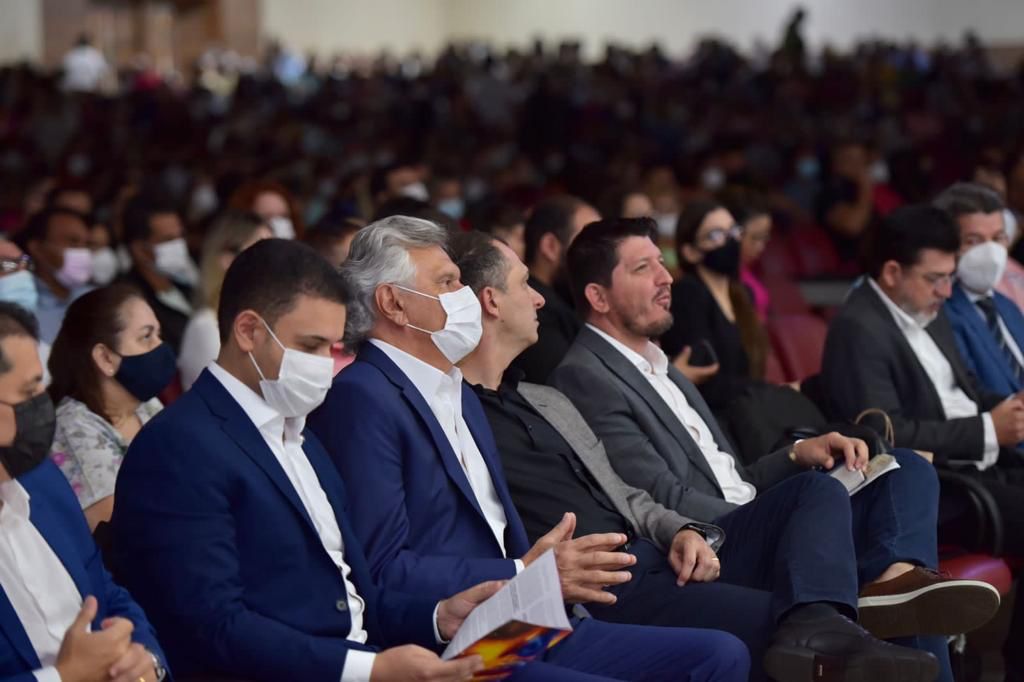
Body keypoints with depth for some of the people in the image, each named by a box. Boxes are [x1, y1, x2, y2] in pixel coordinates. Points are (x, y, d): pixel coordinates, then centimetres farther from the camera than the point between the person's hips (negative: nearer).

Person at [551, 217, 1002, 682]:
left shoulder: (662, 370, 26)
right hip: (703, 557, -9)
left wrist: (797, 455, 5)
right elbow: (665, 500, -13)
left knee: (910, 471, -1)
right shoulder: (584, 378, -4)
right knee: (821, 489, -33)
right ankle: (814, 626, -61)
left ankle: (894, 576, -33)